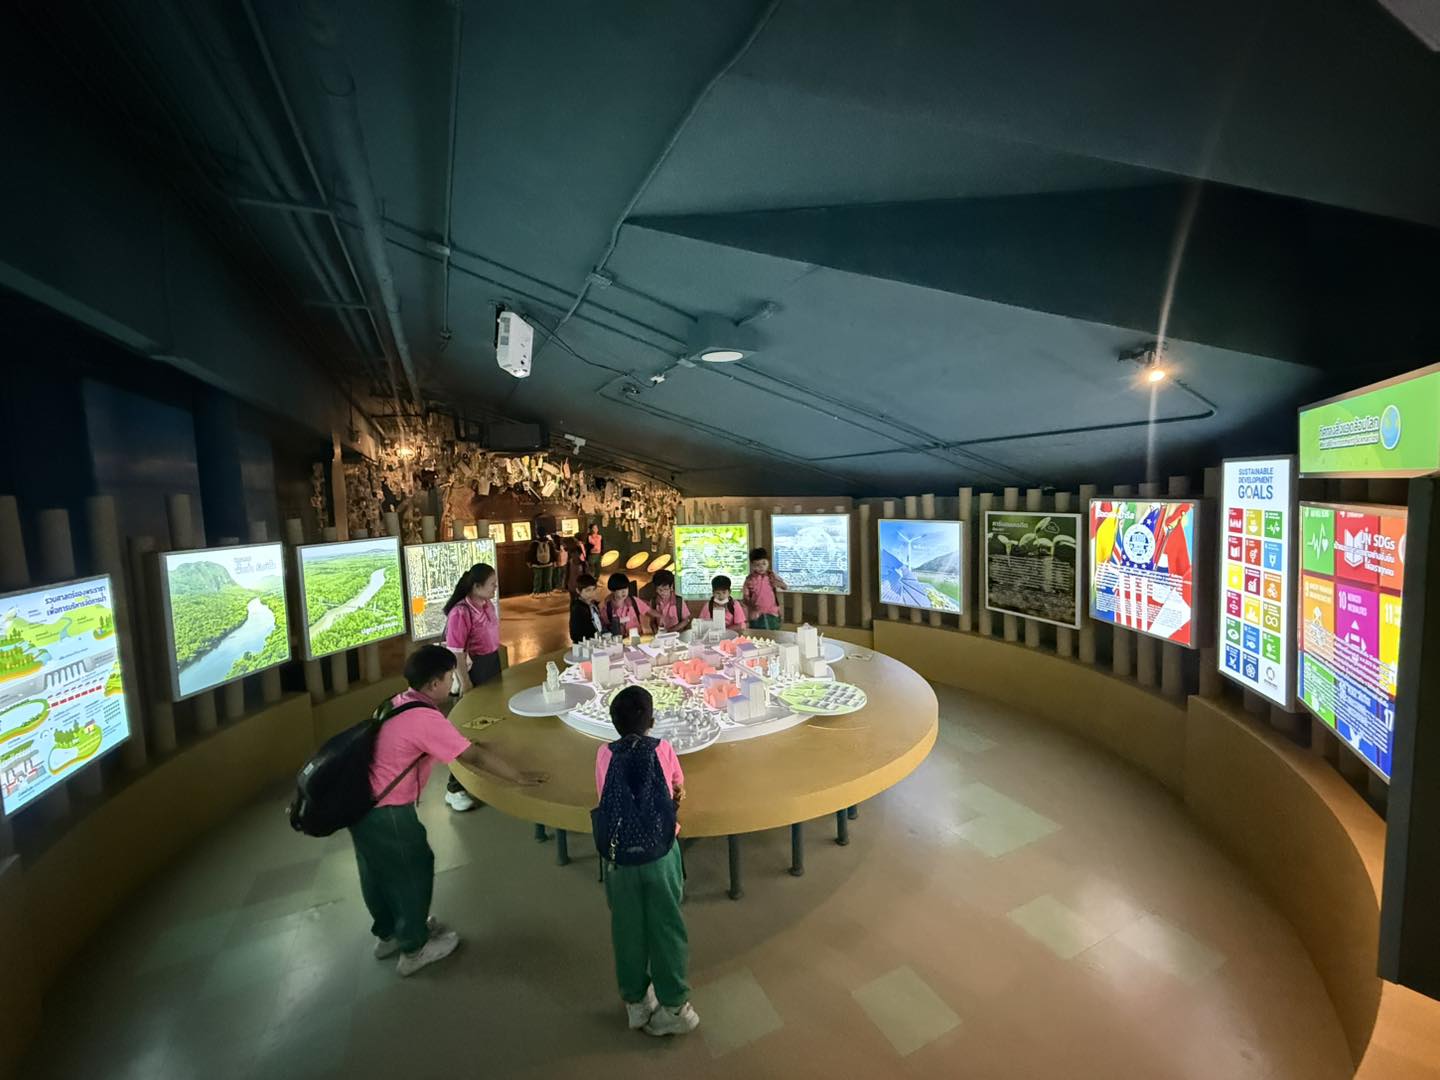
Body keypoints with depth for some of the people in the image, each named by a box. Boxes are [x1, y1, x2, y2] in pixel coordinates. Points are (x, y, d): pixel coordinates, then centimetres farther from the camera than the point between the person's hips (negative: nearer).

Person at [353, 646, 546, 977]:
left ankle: (387, 934, 47)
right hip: (387, 812, -9)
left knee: (378, 871, 25)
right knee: (412, 872, 11)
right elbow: (475, 757, -21)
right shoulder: (426, 719, -26)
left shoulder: (399, 703, 1)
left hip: (361, 802, 9)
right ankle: (414, 949, 30)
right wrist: (520, 777, -12)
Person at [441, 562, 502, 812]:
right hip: (473, 670, -8)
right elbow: (456, 653, -22)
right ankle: (455, 789, 18)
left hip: (492, 665, 8)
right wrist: (465, 683, -19)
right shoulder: (461, 613, -24)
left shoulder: (488, 605, 1)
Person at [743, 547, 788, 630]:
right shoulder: (750, 579, -4)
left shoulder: (772, 576, 0)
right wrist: (751, 605, -22)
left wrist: (778, 584, -21)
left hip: (772, 614, 1)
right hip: (756, 615, -1)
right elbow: (746, 597, -2)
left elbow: (786, 587, 1)